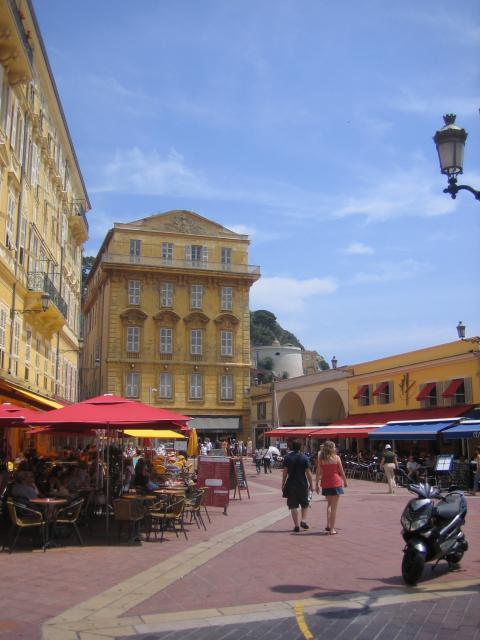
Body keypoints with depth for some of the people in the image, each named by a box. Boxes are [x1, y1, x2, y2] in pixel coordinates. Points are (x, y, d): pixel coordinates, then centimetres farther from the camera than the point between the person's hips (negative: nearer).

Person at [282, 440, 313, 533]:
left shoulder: (287, 457, -2)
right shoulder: (304, 458, -5)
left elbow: (285, 472, -1)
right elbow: (308, 473, -7)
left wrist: (283, 484, 7)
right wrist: (311, 484, 2)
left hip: (291, 484, 1)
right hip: (302, 484, -1)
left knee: (293, 506, 7)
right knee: (305, 504, 19)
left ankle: (296, 525, 6)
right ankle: (303, 520, 5)